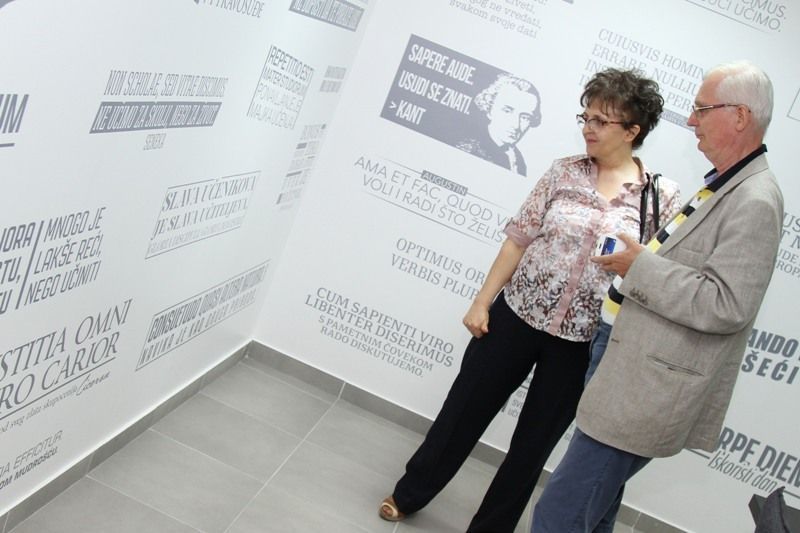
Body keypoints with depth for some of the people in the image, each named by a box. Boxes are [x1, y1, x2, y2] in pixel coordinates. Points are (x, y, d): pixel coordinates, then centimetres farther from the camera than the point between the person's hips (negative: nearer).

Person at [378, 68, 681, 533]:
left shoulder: (663, 197, -5)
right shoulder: (564, 172, -1)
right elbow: (518, 239, 0)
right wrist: (483, 301, -1)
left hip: (581, 343, -1)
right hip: (517, 317, 1)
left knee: (535, 441, 13)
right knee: (464, 412, 13)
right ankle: (410, 495, 36)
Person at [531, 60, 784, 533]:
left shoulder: (755, 202, -17)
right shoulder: (723, 185, 14)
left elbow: (726, 305, -25)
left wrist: (641, 268, -19)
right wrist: (632, 257, 11)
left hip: (647, 386, -10)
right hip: (627, 358, 10)